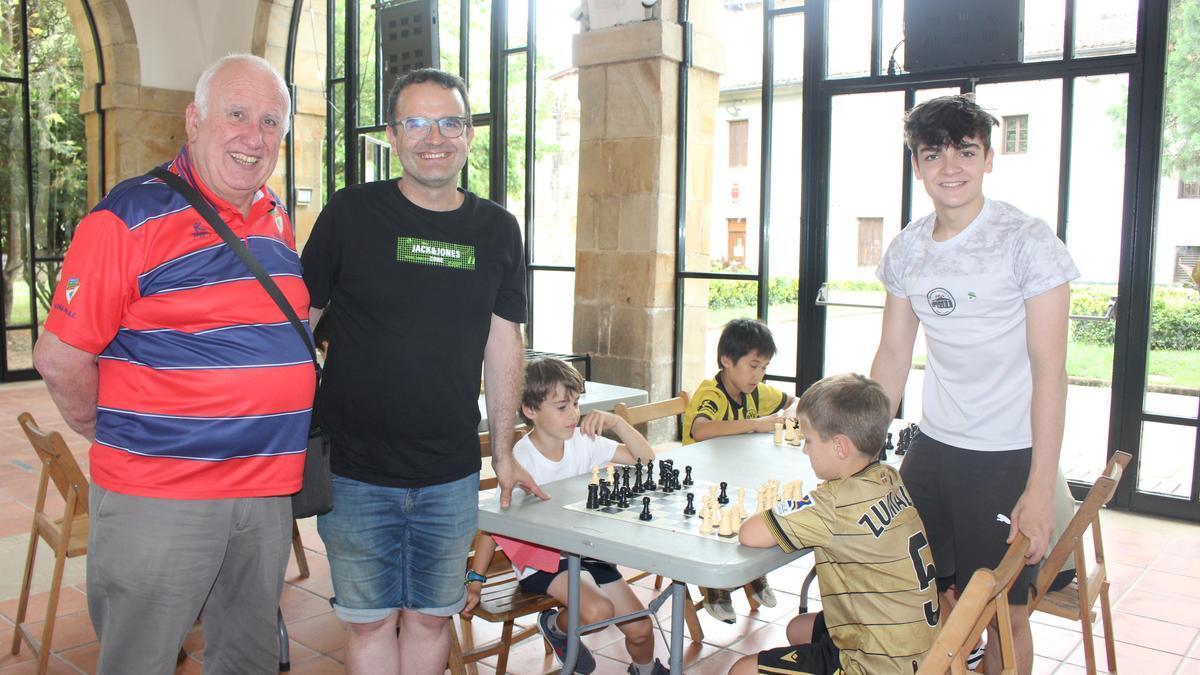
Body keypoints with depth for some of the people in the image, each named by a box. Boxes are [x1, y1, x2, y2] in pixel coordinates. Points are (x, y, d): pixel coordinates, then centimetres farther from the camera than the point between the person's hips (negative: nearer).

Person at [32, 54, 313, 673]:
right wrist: (116, 438, 2)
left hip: (268, 491, 6)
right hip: (158, 496, -5)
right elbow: (60, 356, -11)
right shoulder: (131, 215, -11)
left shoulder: (276, 219, 9)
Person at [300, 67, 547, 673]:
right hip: (355, 470, -2)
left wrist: (503, 451, 9)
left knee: (431, 617, 16)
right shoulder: (351, 213, -5)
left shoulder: (497, 230, 3)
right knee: (370, 621, 11)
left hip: (451, 475, 2)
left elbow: (503, 345, 8)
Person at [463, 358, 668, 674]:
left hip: (587, 548, 5)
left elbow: (645, 458, -3)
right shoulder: (521, 460, -18)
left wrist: (616, 422, -18)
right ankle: (555, 626, 5)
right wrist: (475, 581, -16)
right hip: (541, 557, -5)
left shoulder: (583, 441, -4)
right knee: (598, 610, -29)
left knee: (640, 629, 3)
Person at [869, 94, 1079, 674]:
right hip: (933, 446, 5)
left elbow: (1049, 369, -14)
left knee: (1004, 614, 4)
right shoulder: (907, 248, 3)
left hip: (1009, 455, -5)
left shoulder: (1026, 240, -12)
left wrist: (1041, 488, -17)